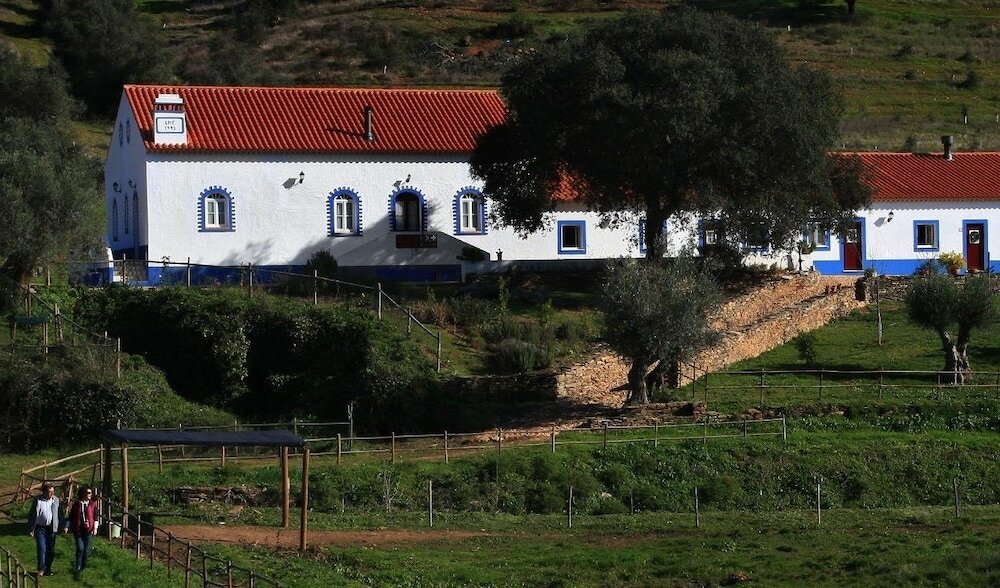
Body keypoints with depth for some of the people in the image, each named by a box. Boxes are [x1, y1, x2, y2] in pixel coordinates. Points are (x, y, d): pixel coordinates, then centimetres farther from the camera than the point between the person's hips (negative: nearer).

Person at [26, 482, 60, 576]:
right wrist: (31, 529, -4)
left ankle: (48, 569, 19)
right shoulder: (37, 500, -7)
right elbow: (32, 515, -3)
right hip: (40, 527, -3)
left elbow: (59, 514, 9)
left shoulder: (56, 500, 2)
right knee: (42, 548, -10)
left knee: (51, 549, 7)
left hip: (51, 528, 3)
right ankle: (41, 569, 0)